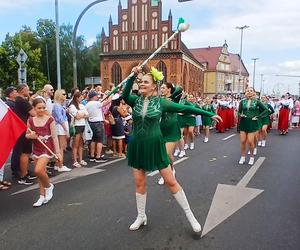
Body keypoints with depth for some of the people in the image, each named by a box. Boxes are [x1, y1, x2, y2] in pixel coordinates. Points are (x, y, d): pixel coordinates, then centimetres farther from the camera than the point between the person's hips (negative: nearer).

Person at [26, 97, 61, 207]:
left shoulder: (50, 119, -9)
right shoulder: (31, 120, 2)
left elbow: (54, 136, -8)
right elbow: (27, 135, 12)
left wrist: (58, 151, -9)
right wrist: (31, 136, -12)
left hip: (47, 148, -5)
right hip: (36, 149, 5)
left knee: (38, 170, -20)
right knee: (41, 172, 11)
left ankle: (49, 186, 9)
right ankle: (43, 196, 25)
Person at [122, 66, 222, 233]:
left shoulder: (161, 102, -5)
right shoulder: (136, 100, 2)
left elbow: (185, 108, -3)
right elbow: (124, 95, -20)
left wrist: (210, 114, -2)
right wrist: (133, 76, -30)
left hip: (155, 146, -2)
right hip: (137, 146, 3)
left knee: (171, 182, 1)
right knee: (140, 183, 10)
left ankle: (190, 215, 17)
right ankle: (141, 217, 31)